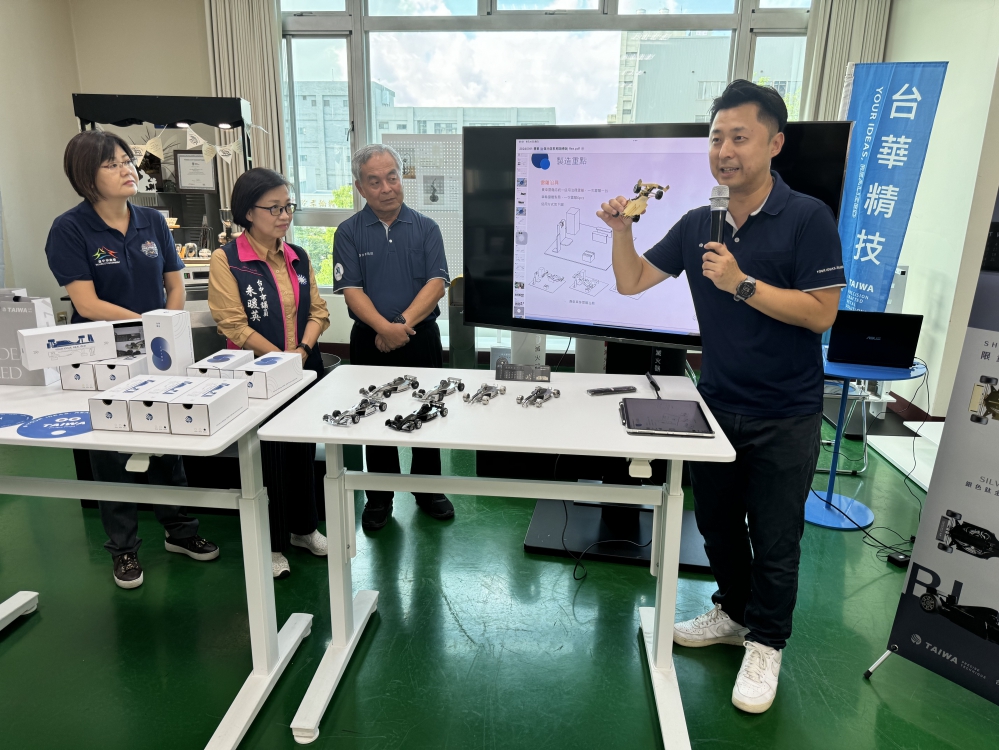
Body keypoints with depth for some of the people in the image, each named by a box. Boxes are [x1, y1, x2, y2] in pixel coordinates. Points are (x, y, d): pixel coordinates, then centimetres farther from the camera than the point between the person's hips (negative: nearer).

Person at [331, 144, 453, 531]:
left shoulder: (426, 228, 2)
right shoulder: (349, 232, 0)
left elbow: (436, 283, -8)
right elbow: (352, 291, -9)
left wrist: (403, 323, -20)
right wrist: (385, 328, -24)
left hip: (421, 338, 1)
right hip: (370, 342, 0)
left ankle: (428, 490, 29)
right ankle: (379, 497, 26)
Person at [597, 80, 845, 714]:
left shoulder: (807, 218, -12)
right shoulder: (697, 225, 3)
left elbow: (820, 313, -17)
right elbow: (632, 282, 7)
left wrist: (741, 284, -25)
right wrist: (622, 230, -9)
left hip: (784, 417, -5)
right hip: (716, 404, 5)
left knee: (774, 537, 8)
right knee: (717, 520, 18)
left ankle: (766, 644, 30)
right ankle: (733, 612, 41)